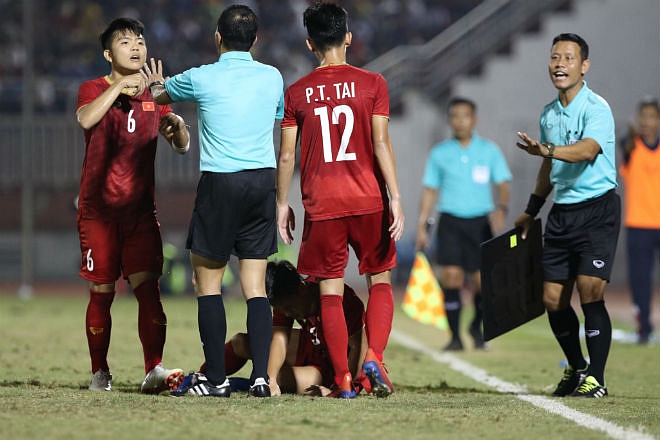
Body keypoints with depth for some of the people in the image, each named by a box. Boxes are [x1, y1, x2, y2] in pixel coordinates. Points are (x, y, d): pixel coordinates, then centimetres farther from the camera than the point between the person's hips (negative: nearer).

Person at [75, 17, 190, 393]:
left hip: (141, 208, 2)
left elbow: (183, 146, 12)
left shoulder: (154, 95, 14)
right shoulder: (94, 90, 2)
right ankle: (100, 372, 14)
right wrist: (120, 85, -24)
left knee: (148, 287, -11)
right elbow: (86, 119, -22)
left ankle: (154, 369, -18)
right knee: (102, 293, 2)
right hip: (98, 208, -2)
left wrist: (177, 125, -9)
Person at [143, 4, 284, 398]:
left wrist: (157, 87, 42)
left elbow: (158, 93, 18)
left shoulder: (202, 78, -3)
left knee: (208, 282, 6)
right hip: (263, 182, 4)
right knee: (256, 287, 5)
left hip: (220, 184, -4)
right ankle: (261, 376, -6)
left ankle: (217, 380, 2)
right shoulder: (272, 77, 7)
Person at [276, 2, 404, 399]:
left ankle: (343, 378, 1)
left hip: (321, 203, 1)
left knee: (330, 289, 5)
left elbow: (287, 154, 3)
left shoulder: (297, 93, 3)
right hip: (368, 199, -1)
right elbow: (381, 143, -7)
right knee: (380, 280, 12)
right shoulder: (372, 83, -1)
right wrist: (396, 198, -6)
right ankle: (375, 358, -8)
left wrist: (282, 202, 13)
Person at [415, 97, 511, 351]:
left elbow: (502, 185, 3)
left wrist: (502, 207, -18)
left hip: (480, 222, 0)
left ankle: (477, 327, 24)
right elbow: (429, 190, 11)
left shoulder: (490, 151, 5)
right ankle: (455, 337, -5)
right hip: (450, 222, 0)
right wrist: (422, 226, 6)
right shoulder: (440, 153, 8)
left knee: (483, 281, -4)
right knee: (451, 276, -13)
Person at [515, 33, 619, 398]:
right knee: (553, 300, 6)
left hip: (597, 210, -7)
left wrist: (547, 150, -48)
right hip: (561, 213, 7)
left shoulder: (596, 108, -12)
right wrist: (531, 211, 29)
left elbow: (587, 150, -32)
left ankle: (596, 378, -7)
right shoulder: (548, 114, 12)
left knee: (590, 293, -14)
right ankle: (576, 368, 25)